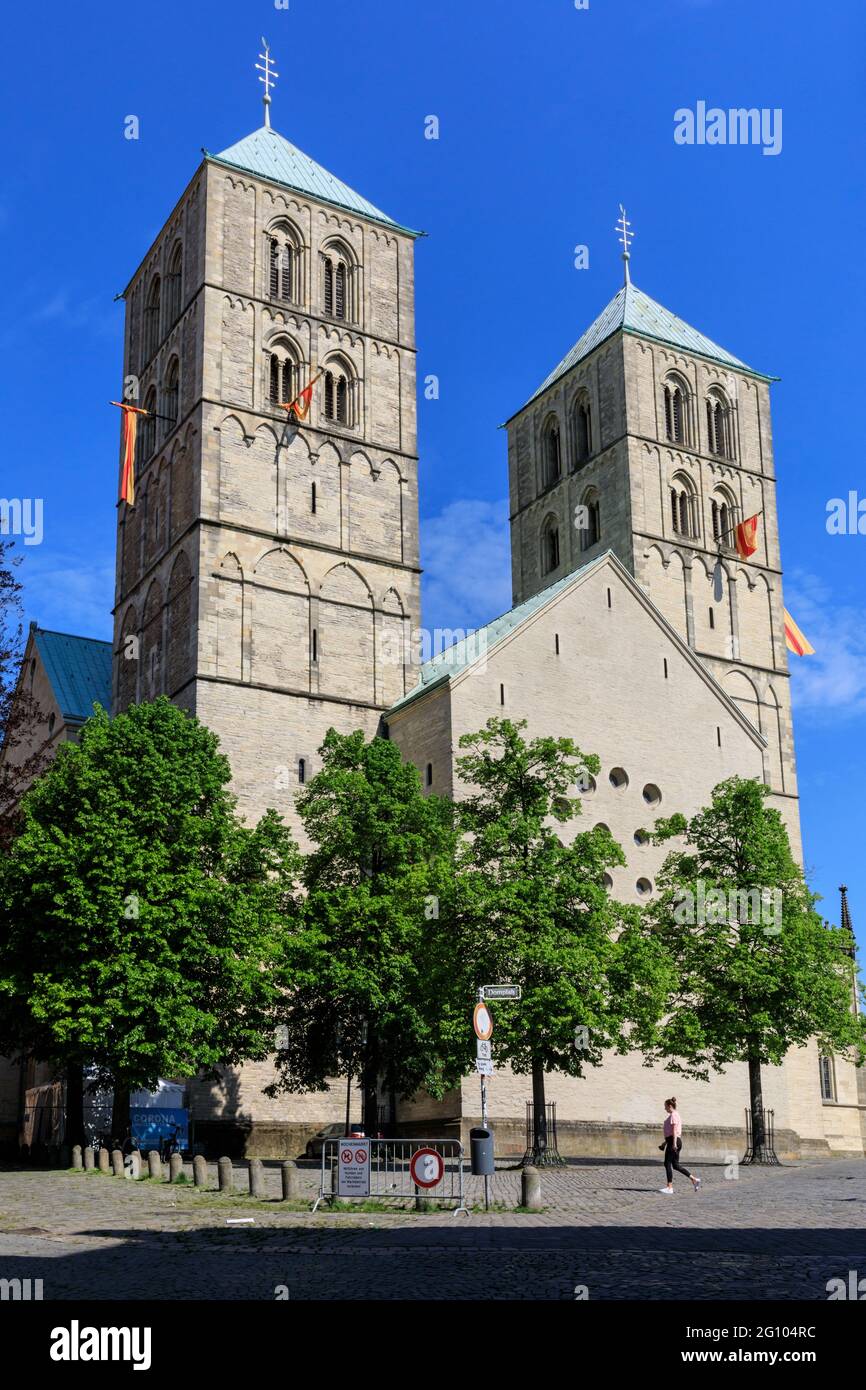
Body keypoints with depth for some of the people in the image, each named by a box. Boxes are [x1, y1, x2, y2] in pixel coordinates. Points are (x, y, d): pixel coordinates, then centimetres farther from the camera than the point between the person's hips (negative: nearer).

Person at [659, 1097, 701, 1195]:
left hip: (674, 1141, -10)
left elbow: (674, 1130, -20)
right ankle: (694, 1179, 10)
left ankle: (669, 1187, -6)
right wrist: (665, 1142, 29)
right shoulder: (675, 1115, 21)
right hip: (672, 1141, 10)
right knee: (676, 1165, 11)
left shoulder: (673, 1115, -10)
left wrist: (674, 1143, -26)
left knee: (667, 1164, -7)